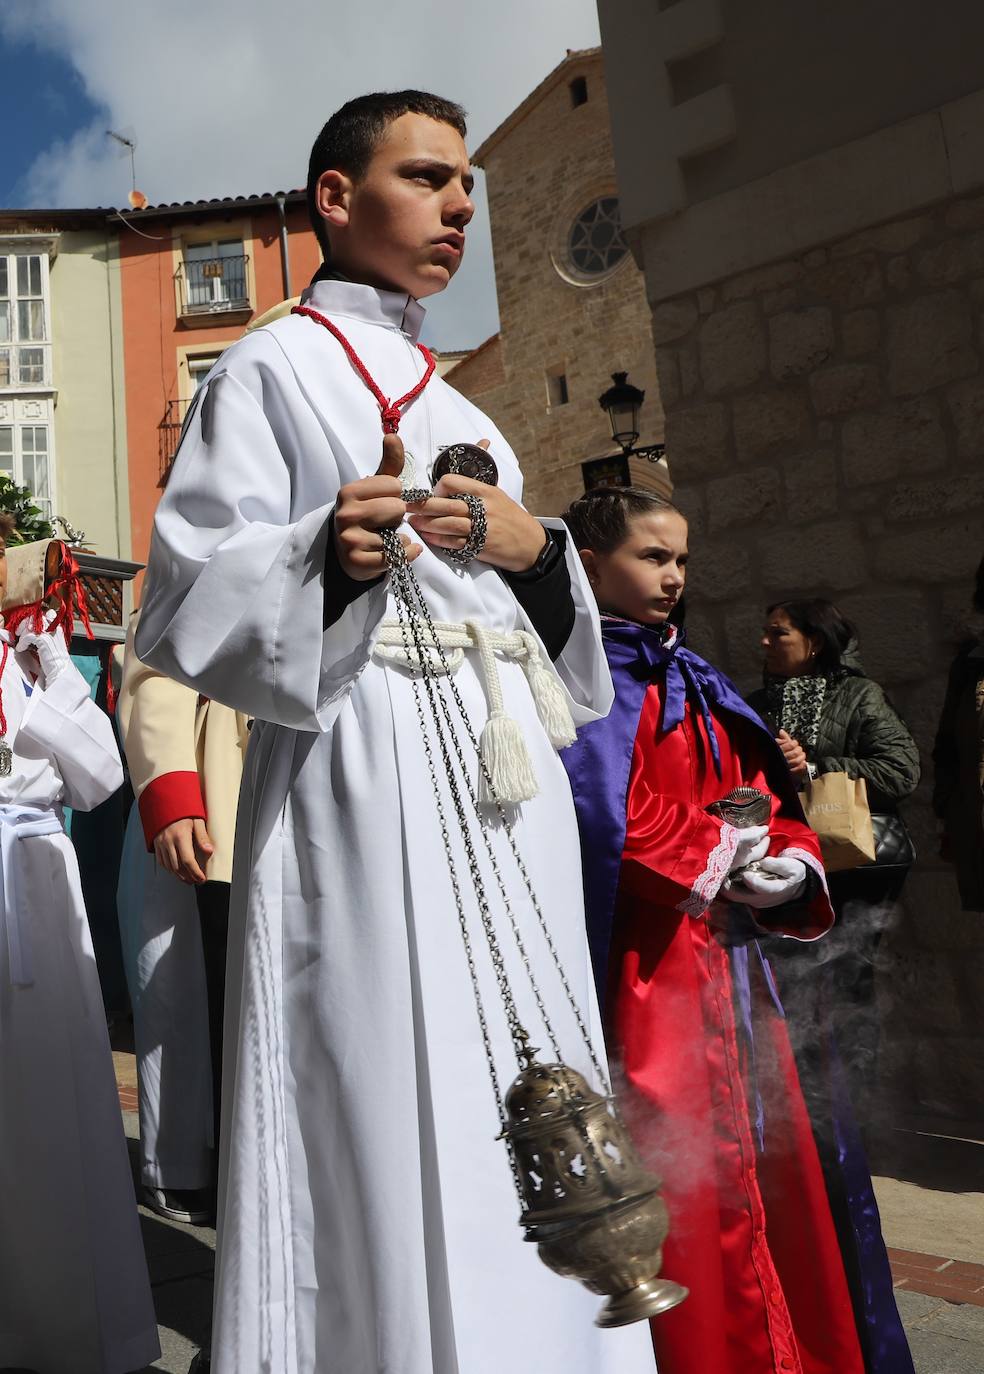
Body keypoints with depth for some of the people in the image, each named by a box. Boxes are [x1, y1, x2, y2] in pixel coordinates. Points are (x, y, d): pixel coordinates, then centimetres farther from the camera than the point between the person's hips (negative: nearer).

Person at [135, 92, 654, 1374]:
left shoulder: (459, 409, 24)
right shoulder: (274, 366, 5)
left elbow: (546, 636, 22)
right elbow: (190, 600, -5)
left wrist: (534, 548, 0)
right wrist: (329, 556, -23)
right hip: (365, 780, -6)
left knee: (517, 1119, 8)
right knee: (395, 1121, -8)